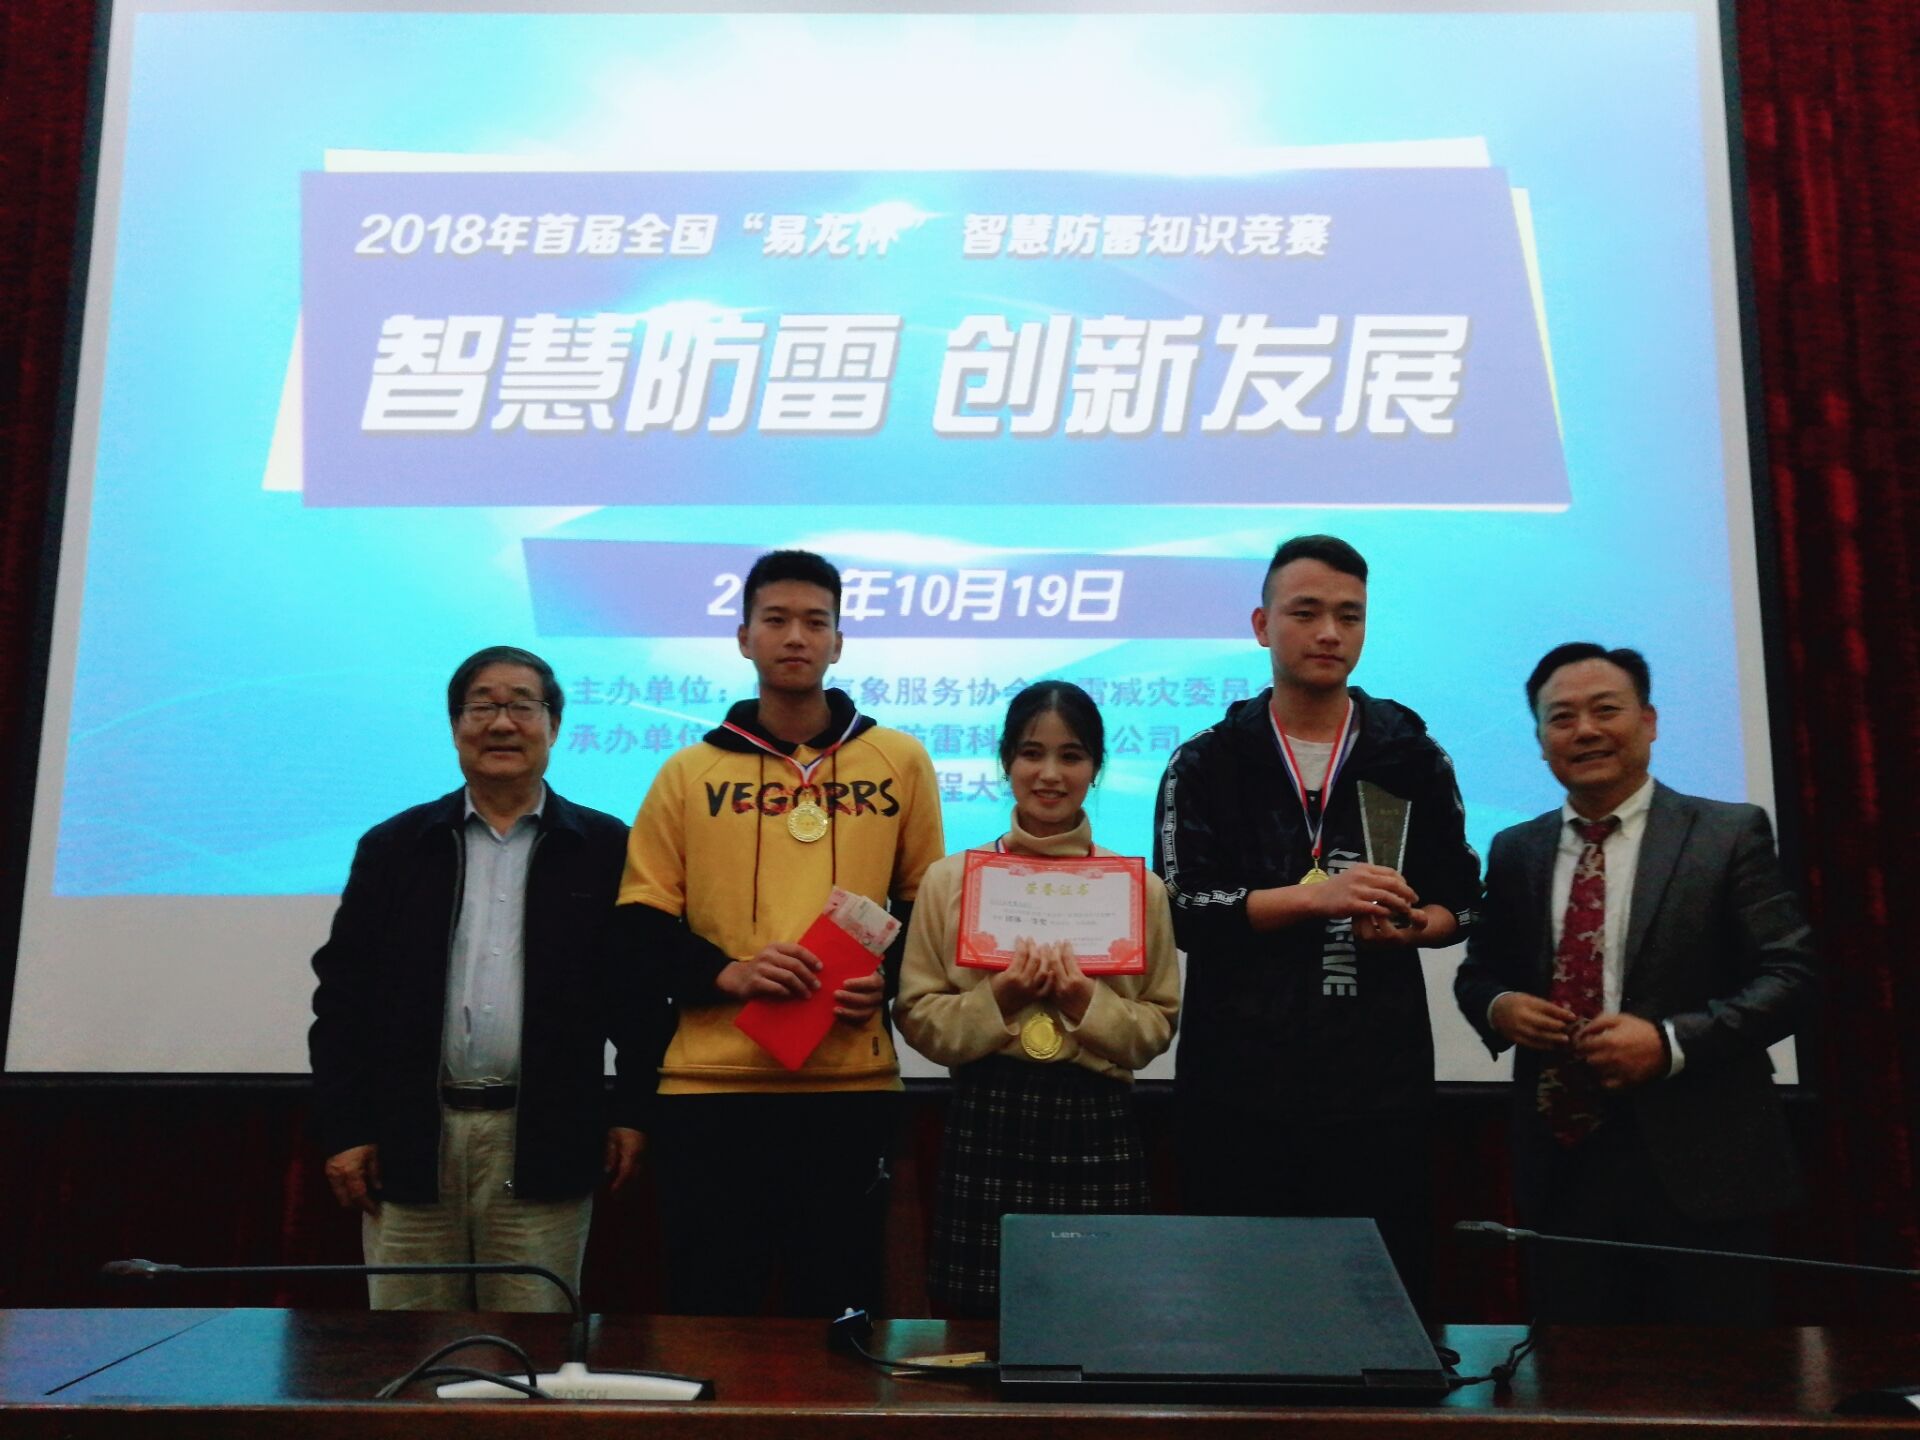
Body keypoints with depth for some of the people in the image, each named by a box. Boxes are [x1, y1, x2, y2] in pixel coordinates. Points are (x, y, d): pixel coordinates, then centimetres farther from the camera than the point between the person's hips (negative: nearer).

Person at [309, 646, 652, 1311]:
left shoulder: (605, 849, 4)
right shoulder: (393, 847, 8)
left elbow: (641, 989, 3)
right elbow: (343, 991, 6)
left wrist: (634, 1113, -2)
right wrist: (345, 1129, 1)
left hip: (544, 1144, -1)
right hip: (410, 1139, 2)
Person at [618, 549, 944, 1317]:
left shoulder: (899, 761, 7)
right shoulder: (689, 773, 6)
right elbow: (641, 920, 5)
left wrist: (891, 976, -7)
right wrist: (724, 972, -12)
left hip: (853, 1084, 0)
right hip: (710, 1085, 0)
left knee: (838, 1313, 10)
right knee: (707, 1314, 9)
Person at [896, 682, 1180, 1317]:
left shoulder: (1140, 887, 4)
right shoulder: (950, 878, 3)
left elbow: (1157, 1024, 5)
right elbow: (919, 1017, 3)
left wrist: (1087, 1003, -13)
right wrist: (998, 999, -13)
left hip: (1096, 1126, 0)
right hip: (986, 1120, 0)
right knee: (981, 1322, 4)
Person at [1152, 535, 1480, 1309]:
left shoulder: (1413, 758, 8)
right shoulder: (1206, 765, 3)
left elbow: (1460, 896, 13)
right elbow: (1180, 909, -7)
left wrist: (1411, 926, -10)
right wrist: (1317, 897, -19)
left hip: (1381, 1078, 1)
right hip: (1240, 1080, -1)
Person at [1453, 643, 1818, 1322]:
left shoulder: (1729, 834, -1)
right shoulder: (1515, 851, 10)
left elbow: (1791, 975, -6)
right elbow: (1478, 972, 17)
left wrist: (1671, 1041, -18)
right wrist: (1499, 1007, -6)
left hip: (1697, 1163, -3)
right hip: (1561, 1162, 3)